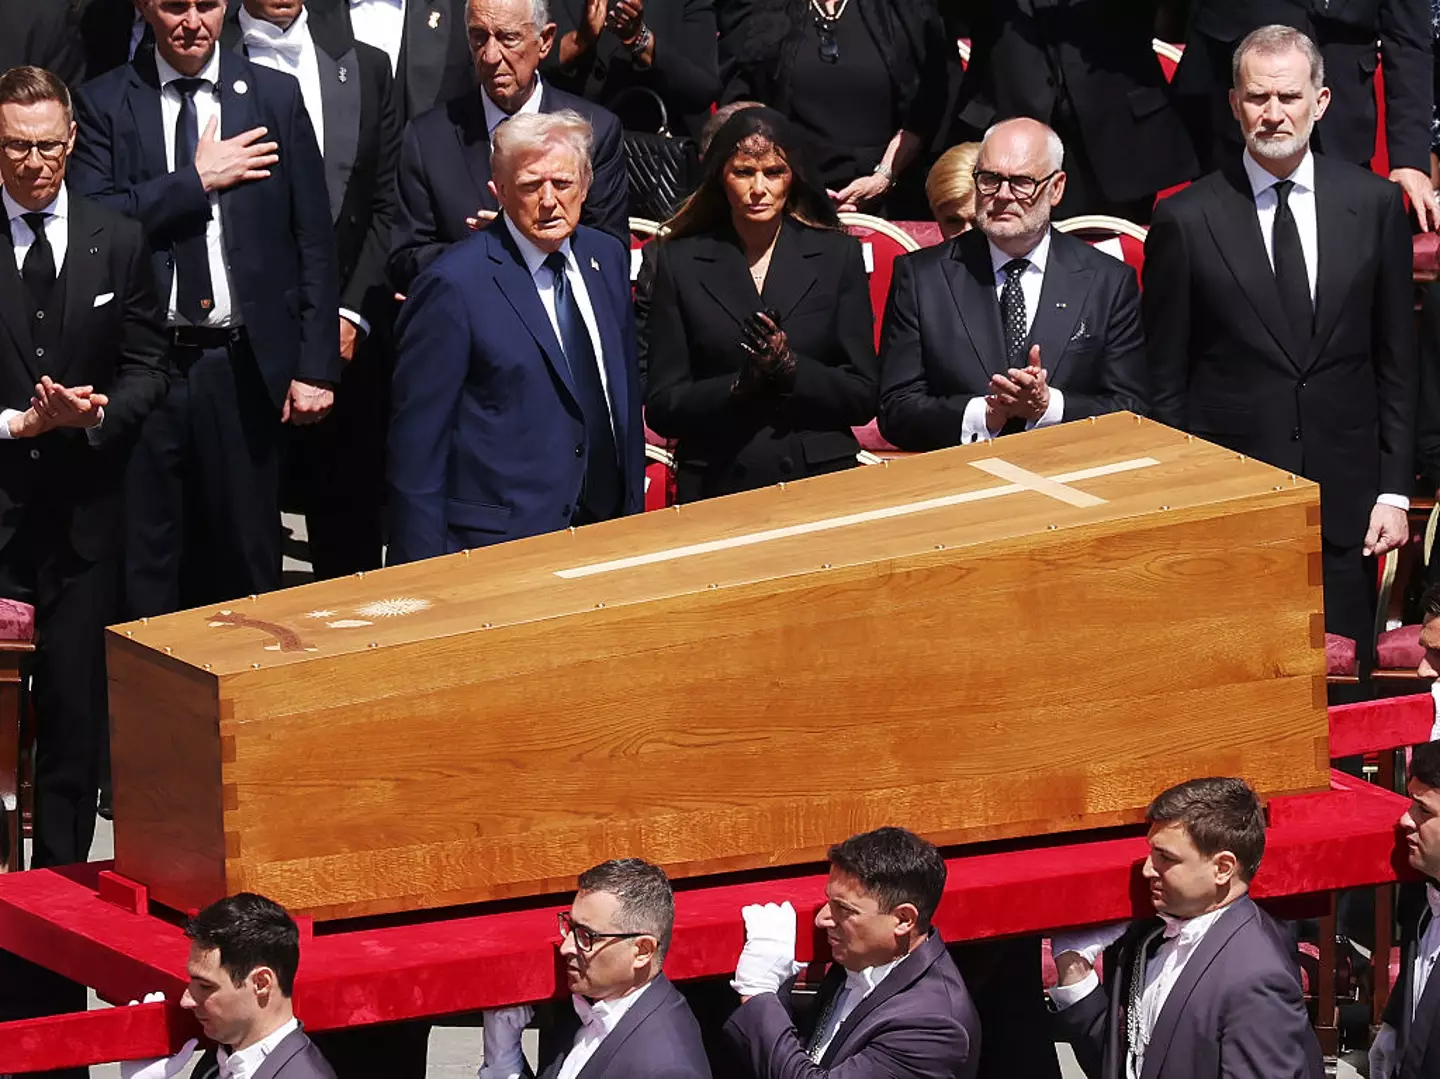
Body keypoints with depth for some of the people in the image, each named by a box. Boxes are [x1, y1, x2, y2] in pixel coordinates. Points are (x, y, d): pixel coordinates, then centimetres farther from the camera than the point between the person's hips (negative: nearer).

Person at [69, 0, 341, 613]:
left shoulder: (276, 97, 5)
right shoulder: (104, 103, 3)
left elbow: (315, 242, 5)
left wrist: (316, 365, 0)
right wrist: (197, 181, -13)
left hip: (244, 366, 1)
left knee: (246, 563, 7)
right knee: (144, 567, 3)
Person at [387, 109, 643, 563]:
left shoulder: (607, 257, 8)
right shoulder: (454, 286, -14)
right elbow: (416, 441, -12)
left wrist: (634, 511, 16)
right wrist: (429, 574, -13)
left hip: (607, 533, 6)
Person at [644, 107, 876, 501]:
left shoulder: (837, 255, 10)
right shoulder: (680, 261, 9)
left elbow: (862, 398, 7)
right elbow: (662, 409, 6)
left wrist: (790, 370, -10)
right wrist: (741, 387, -11)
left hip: (820, 483, 0)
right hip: (717, 487, 0)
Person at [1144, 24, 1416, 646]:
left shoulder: (1375, 205, 5)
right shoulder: (1185, 220, -1)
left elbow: (1397, 362, 8)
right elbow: (1164, 384, 2)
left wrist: (1394, 490, 3)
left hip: (1346, 502, 2)